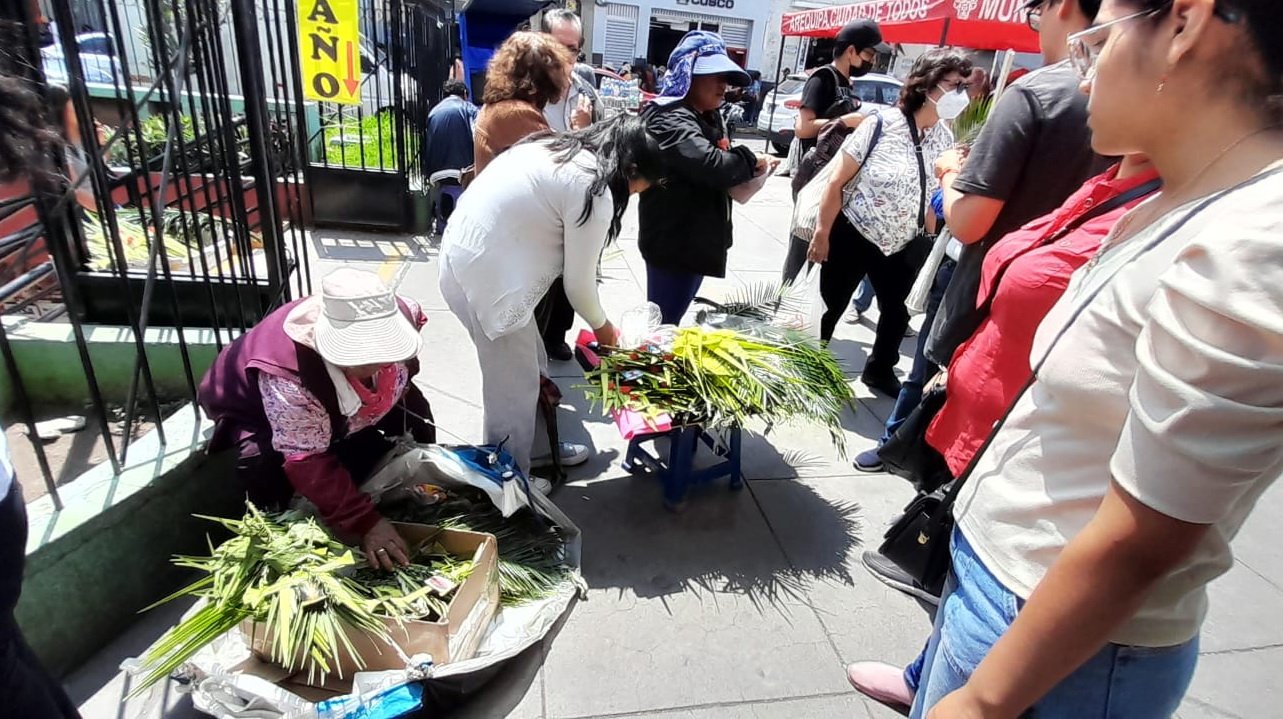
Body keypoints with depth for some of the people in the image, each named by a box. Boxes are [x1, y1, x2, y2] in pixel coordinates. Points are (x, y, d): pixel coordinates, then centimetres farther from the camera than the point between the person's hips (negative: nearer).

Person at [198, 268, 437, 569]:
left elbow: (416, 315, -3)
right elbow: (308, 463, -41)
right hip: (256, 411, -5)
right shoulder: (287, 372, -46)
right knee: (263, 465, -33)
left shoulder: (392, 321, -31)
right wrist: (365, 523, -44)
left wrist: (396, 382, -3)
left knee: (412, 406, -4)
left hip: (339, 403, 6)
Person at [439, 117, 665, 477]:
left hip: (465, 254, 10)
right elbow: (579, 282, -8)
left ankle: (537, 449, 38)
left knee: (527, 368, 20)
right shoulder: (594, 192, -16)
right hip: (485, 274, -10)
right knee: (514, 384, 5)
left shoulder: (558, 150, 12)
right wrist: (601, 325, 11)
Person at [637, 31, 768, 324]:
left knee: (670, 322, 20)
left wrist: (745, 167, 1)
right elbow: (709, 165, -33)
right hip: (674, 242, -10)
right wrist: (750, 160, -14)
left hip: (696, 239, 10)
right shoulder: (670, 120, -18)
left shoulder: (709, 117, 15)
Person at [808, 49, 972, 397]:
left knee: (896, 312, 17)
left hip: (901, 247, 5)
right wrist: (822, 233, -12)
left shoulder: (946, 139, -2)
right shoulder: (881, 125, -16)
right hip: (853, 236, -5)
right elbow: (837, 182, -12)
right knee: (829, 307, 7)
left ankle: (879, 370, 40)